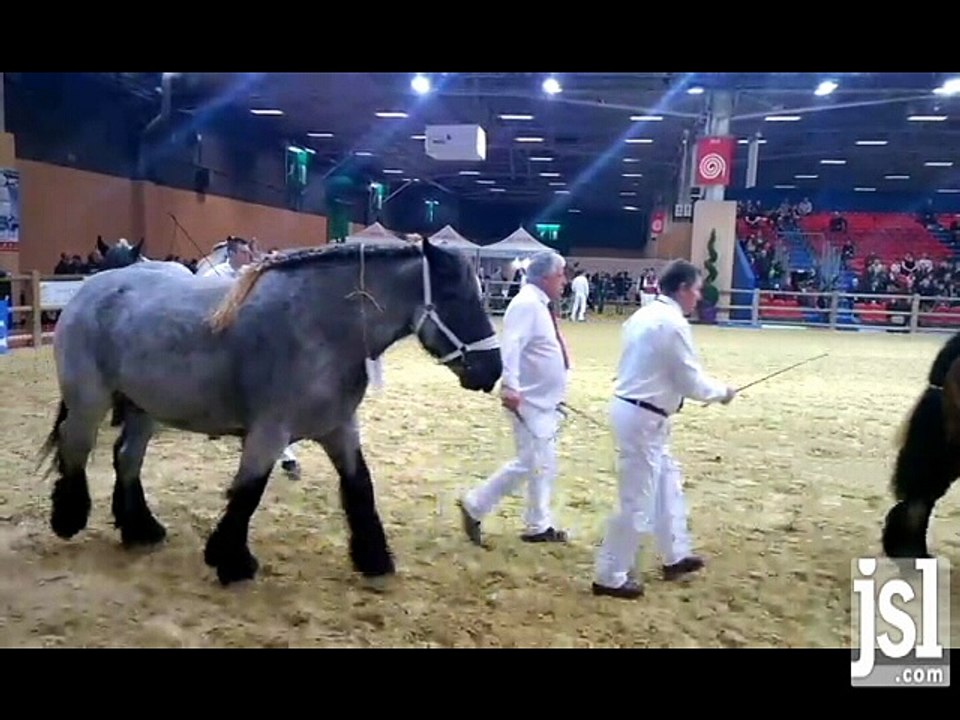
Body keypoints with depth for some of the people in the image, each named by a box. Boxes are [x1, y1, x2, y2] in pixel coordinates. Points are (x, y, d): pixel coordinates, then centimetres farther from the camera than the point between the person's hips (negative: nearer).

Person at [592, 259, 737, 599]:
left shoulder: (644, 315, 11)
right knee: (637, 501, 0)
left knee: (667, 482, 24)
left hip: (634, 410, 10)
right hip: (643, 418, -10)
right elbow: (691, 380, -13)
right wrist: (722, 391, 6)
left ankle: (676, 555, 40)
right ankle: (611, 576, 11)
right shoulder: (673, 323, -17)